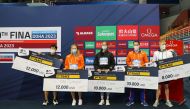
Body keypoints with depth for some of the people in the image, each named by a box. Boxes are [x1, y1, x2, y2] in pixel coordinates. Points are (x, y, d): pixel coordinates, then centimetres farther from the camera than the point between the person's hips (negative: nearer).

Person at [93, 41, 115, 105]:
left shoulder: (110, 54, 5)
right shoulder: (98, 55, 11)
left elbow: (113, 63, 2)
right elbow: (95, 63, 11)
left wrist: (109, 69, -12)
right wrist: (97, 69, -6)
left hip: (107, 72, -2)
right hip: (100, 72, 2)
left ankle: (107, 100, 10)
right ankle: (102, 100, 13)